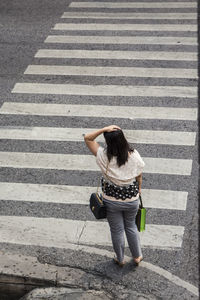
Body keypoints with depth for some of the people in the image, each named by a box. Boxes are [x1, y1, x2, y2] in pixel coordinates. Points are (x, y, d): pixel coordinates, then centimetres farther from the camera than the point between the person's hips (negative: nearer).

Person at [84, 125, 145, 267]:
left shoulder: (104, 156, -24)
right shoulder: (134, 155, -20)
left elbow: (88, 138, -15)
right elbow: (139, 176, -5)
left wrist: (104, 129, -26)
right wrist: (139, 188, 15)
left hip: (112, 201, -1)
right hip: (132, 199, 2)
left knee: (117, 230, 19)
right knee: (131, 226, 27)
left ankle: (120, 259, 39)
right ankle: (137, 256, 40)